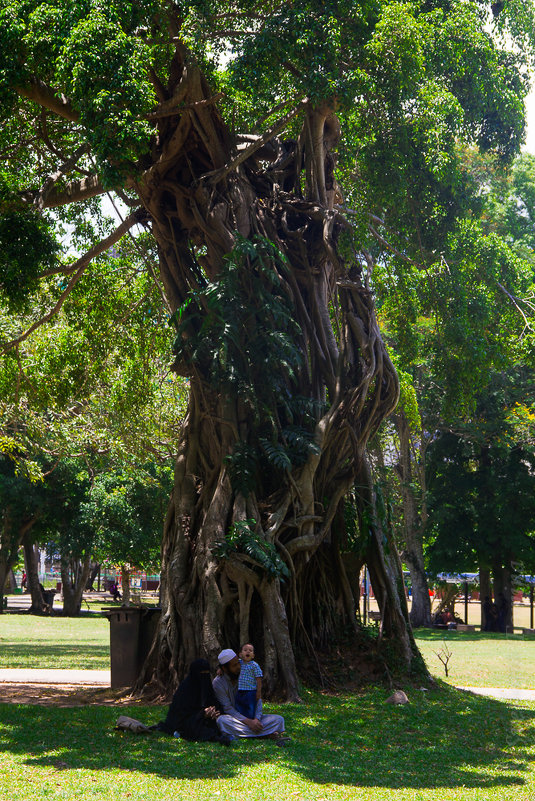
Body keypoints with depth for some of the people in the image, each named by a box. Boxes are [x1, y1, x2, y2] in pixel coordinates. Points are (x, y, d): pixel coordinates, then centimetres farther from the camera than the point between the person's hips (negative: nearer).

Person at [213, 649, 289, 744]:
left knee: (278, 719, -15)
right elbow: (227, 708, -15)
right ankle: (268, 734, -39)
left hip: (251, 717, 3)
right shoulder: (218, 682, -8)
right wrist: (248, 722, -27)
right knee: (221, 720, -38)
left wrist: (256, 719, -19)